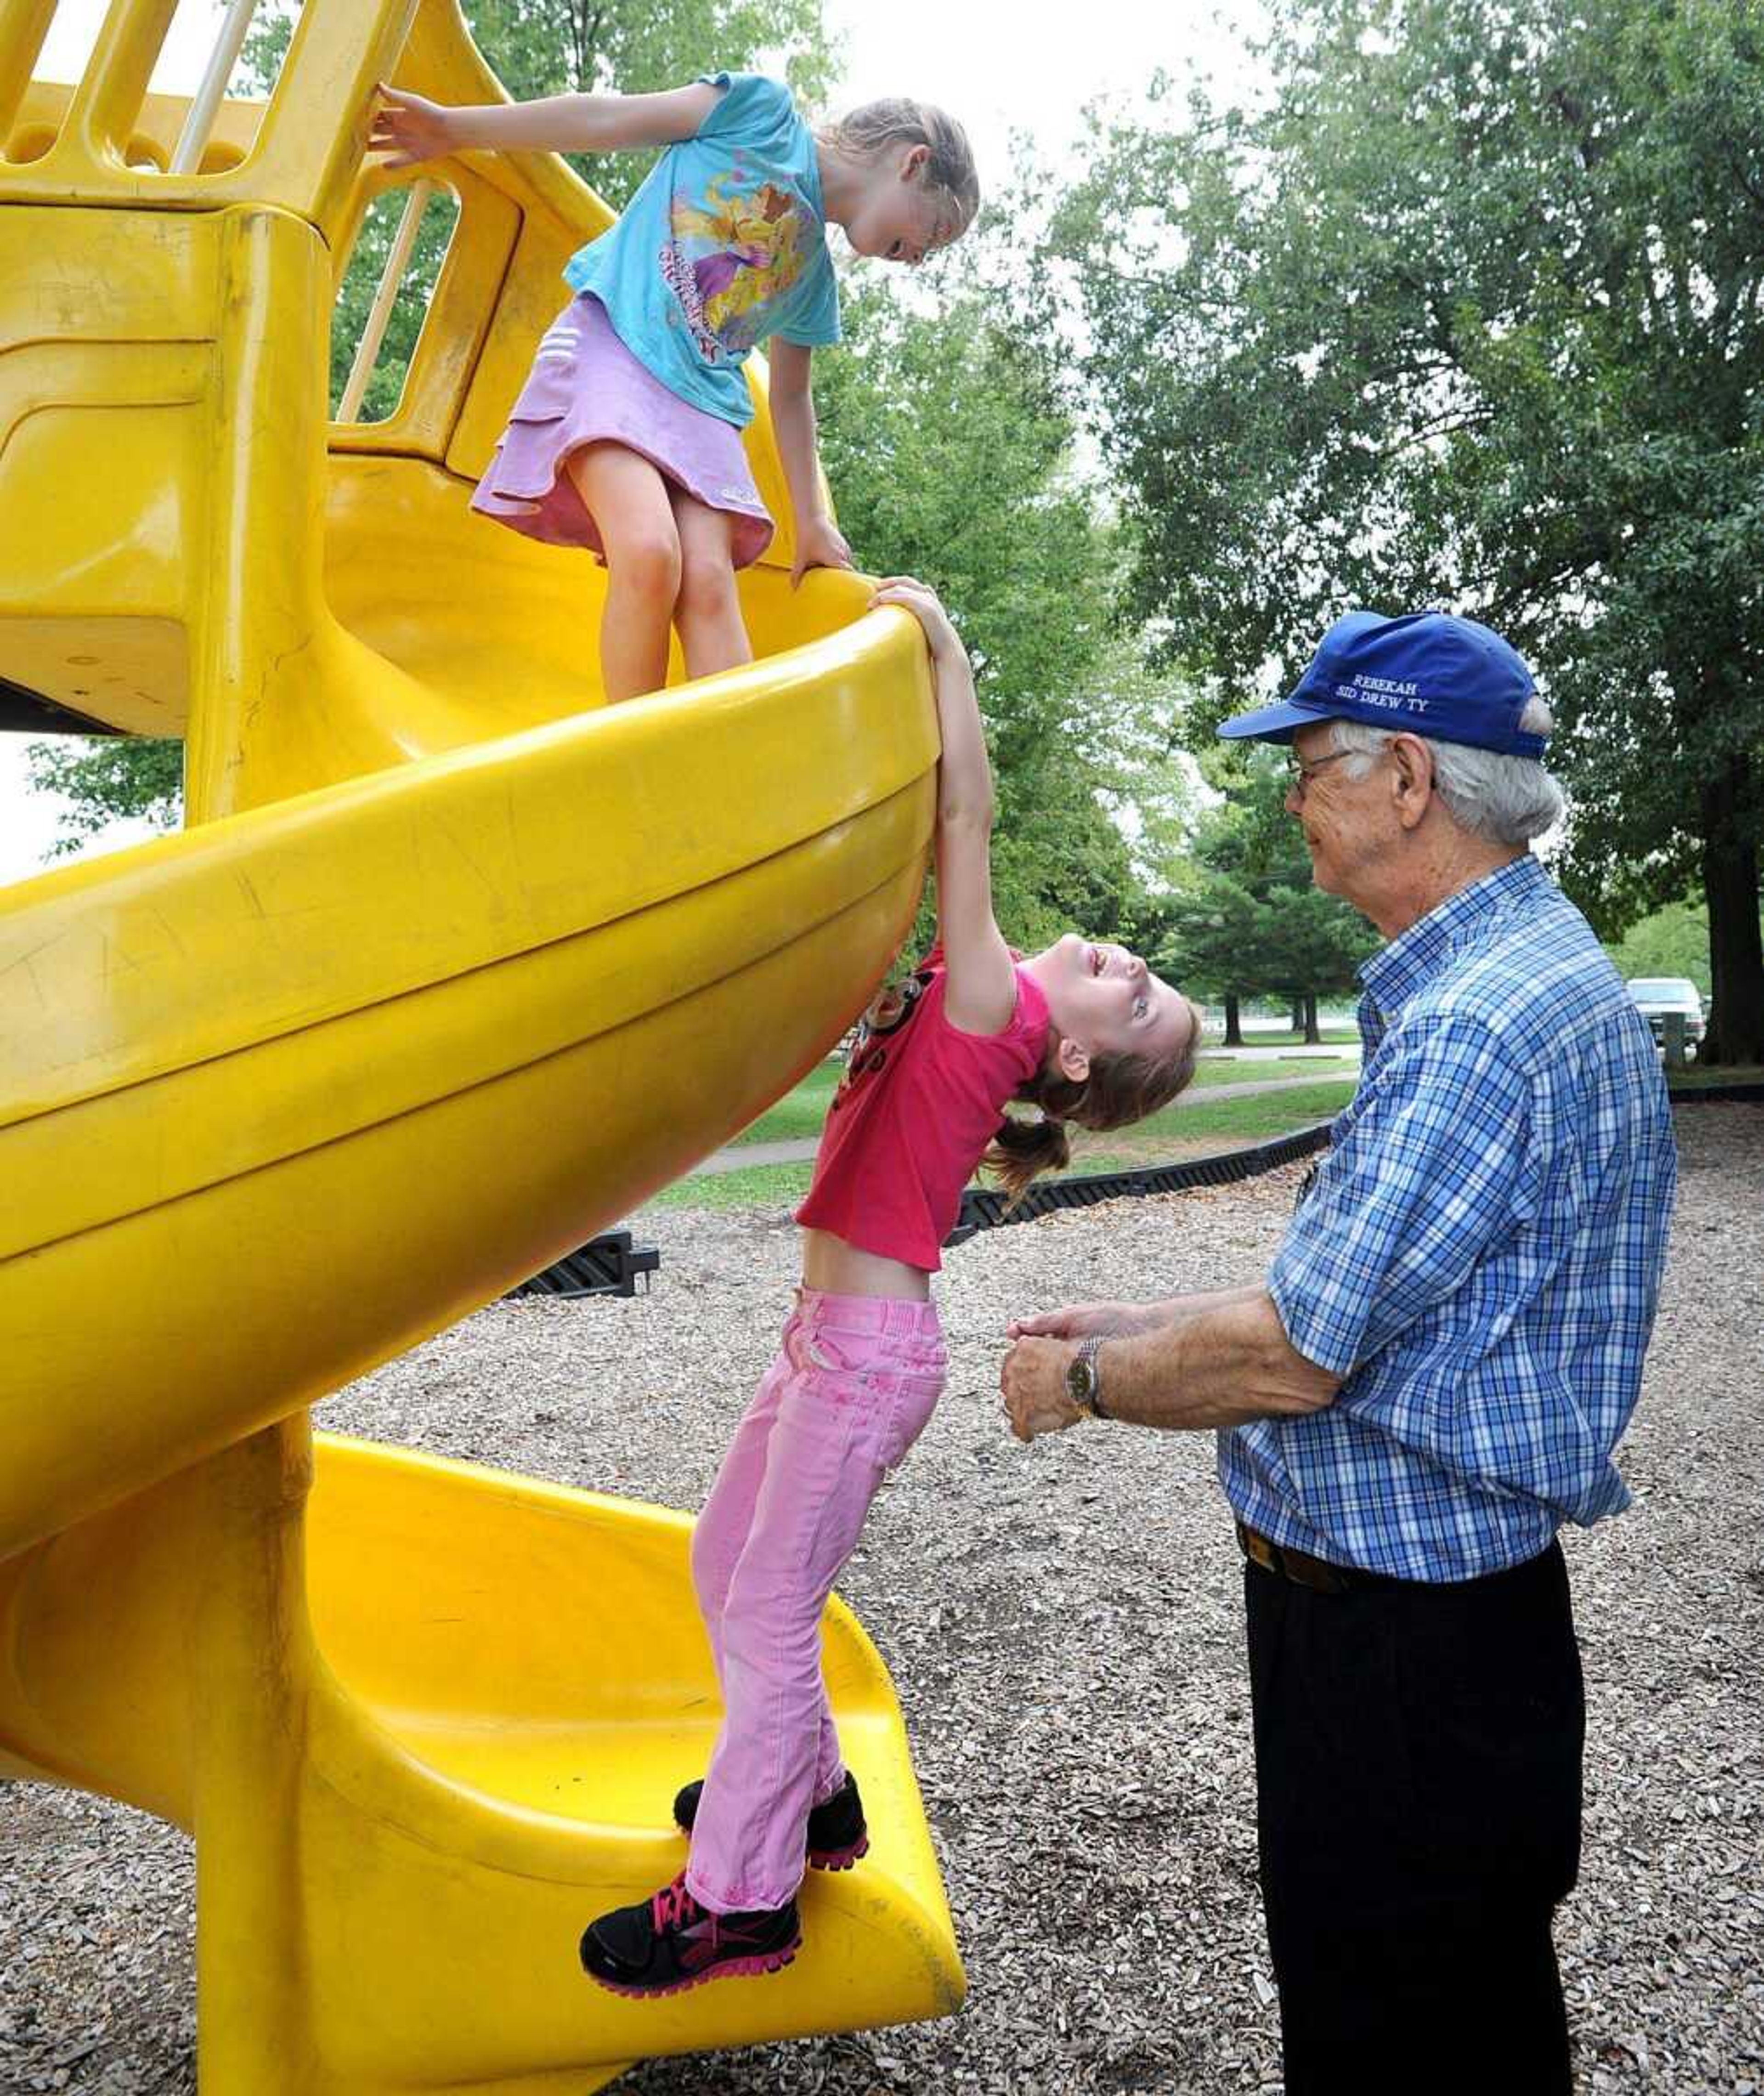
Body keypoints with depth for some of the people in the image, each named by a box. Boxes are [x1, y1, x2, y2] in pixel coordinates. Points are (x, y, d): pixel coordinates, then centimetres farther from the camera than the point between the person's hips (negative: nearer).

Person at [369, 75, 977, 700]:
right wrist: (455, 128, -5)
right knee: (650, 553, -28)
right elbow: (608, 120, 0)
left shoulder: (814, 273, 22)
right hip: (612, 345, -6)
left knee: (710, 584, -18)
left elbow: (790, 396, 30)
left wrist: (812, 520, 28)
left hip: (703, 399, 6)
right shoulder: (764, 111, 5)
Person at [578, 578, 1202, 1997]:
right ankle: (808, 1793, 39)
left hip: (869, 1348, -9)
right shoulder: (983, 1008, 7)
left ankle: (741, 1902, 17)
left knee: (769, 1611, 1)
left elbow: (968, 815, -22)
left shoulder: (1002, 1010, -15)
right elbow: (941, 829, 12)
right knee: (727, 1564, 22)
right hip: (838, 1335, 9)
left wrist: (940, 640, -18)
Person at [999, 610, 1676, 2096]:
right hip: (1451, 1601, 10)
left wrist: (1084, 1382, -8)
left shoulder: (1474, 1029, -26)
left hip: (1402, 1642, -10)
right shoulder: (1536, 974, 10)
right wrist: (1143, 1328, 13)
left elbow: (1291, 1359, -25)